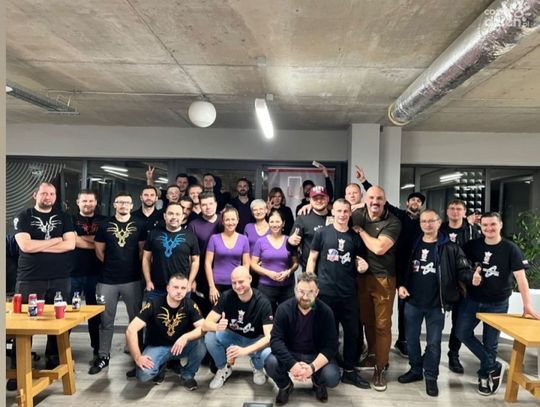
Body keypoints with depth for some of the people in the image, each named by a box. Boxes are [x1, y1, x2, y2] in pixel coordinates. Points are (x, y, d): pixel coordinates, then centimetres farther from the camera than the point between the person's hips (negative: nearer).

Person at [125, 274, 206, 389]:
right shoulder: (154, 304, -19)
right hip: (157, 347, -1)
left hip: (181, 346, 1)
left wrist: (185, 337, -38)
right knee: (143, 374, -29)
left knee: (201, 343, -29)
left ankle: (187, 375, 0)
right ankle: (161, 367, 9)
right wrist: (138, 358, -27)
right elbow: (131, 330, -22)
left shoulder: (190, 305, -13)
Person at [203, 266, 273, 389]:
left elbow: (269, 336, -29)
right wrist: (217, 327, -46)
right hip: (232, 337, 2)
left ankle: (257, 367, 6)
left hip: (254, 341, -1)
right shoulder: (226, 297, -18)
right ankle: (223, 368, 2)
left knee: (269, 355, -34)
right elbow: (206, 325, -22)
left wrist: (245, 350, -45)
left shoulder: (263, 302, -24)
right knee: (210, 337, -28)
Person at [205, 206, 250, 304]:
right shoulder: (214, 238, -1)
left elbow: (246, 264, 5)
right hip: (218, 284, -1)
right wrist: (211, 286, -7)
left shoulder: (244, 239, 3)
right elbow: (208, 263, -2)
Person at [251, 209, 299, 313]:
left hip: (287, 287, 1)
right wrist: (269, 273, -13)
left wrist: (288, 272, -12)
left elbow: (295, 263, 7)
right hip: (266, 286, -1)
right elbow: (253, 264, 1)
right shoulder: (261, 242, 0)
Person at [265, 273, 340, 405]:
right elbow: (276, 340, -20)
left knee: (332, 378, -27)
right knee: (271, 363, -29)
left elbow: (331, 346, -16)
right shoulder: (284, 309, -14)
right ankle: (285, 386, 7)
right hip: (289, 354, 0)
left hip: (316, 356, 0)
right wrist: (292, 364, -36)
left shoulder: (325, 312, -13)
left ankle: (318, 384, 13)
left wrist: (312, 367, -32)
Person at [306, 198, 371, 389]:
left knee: (352, 332, 9)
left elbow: (358, 264, 15)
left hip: (348, 293, 3)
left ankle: (349, 371, 25)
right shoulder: (322, 233, -2)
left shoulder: (355, 237, 7)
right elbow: (312, 259, 0)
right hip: (325, 291, -3)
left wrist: (362, 266, -9)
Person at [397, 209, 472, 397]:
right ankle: (415, 370, 33)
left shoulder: (450, 247, -6)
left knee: (434, 342, 8)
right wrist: (401, 285, -3)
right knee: (411, 339, 14)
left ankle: (431, 377, 25)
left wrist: (472, 277, -30)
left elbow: (463, 269, -10)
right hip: (412, 302, 3)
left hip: (436, 304, -3)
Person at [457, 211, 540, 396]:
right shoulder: (473, 245, -2)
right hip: (472, 300, 3)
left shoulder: (510, 249, -9)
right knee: (462, 333, -2)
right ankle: (494, 366, 11)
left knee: (490, 342, 6)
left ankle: (484, 376, 26)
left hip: (497, 304, -3)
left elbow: (520, 277, -14)